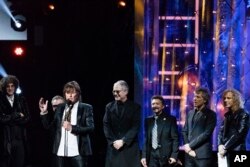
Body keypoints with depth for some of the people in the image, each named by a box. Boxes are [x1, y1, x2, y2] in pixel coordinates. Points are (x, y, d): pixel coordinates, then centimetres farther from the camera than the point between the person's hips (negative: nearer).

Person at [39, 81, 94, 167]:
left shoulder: (86, 108, 1)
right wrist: (44, 112, -3)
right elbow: (48, 126, 12)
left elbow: (91, 128, -9)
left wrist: (72, 128, -18)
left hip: (78, 151, -4)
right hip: (61, 151, 4)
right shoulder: (60, 108, 13)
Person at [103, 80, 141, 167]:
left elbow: (135, 127, -6)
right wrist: (113, 141, -8)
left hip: (130, 147, -2)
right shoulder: (109, 107, 10)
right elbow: (106, 126, 5)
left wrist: (123, 141, -14)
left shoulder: (135, 107, 1)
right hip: (114, 147, 2)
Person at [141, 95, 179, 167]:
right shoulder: (148, 120, 12)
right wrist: (144, 156, 6)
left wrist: (174, 155, -12)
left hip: (166, 156, -3)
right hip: (152, 156, 4)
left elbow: (175, 139, -3)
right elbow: (146, 139, 13)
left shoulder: (170, 119, 0)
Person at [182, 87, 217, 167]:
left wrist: (190, 145, -11)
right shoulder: (190, 113, 18)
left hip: (202, 154, -5)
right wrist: (187, 147, -2)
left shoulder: (211, 114, -1)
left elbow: (206, 133, -10)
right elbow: (184, 131, 15)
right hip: (189, 153, 5)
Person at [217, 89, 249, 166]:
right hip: (225, 151, 6)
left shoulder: (243, 115, -4)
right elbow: (221, 131, 11)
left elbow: (239, 134, -12)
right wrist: (220, 145, -7)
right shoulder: (227, 115, 16)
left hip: (237, 151, -6)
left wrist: (225, 148, -14)